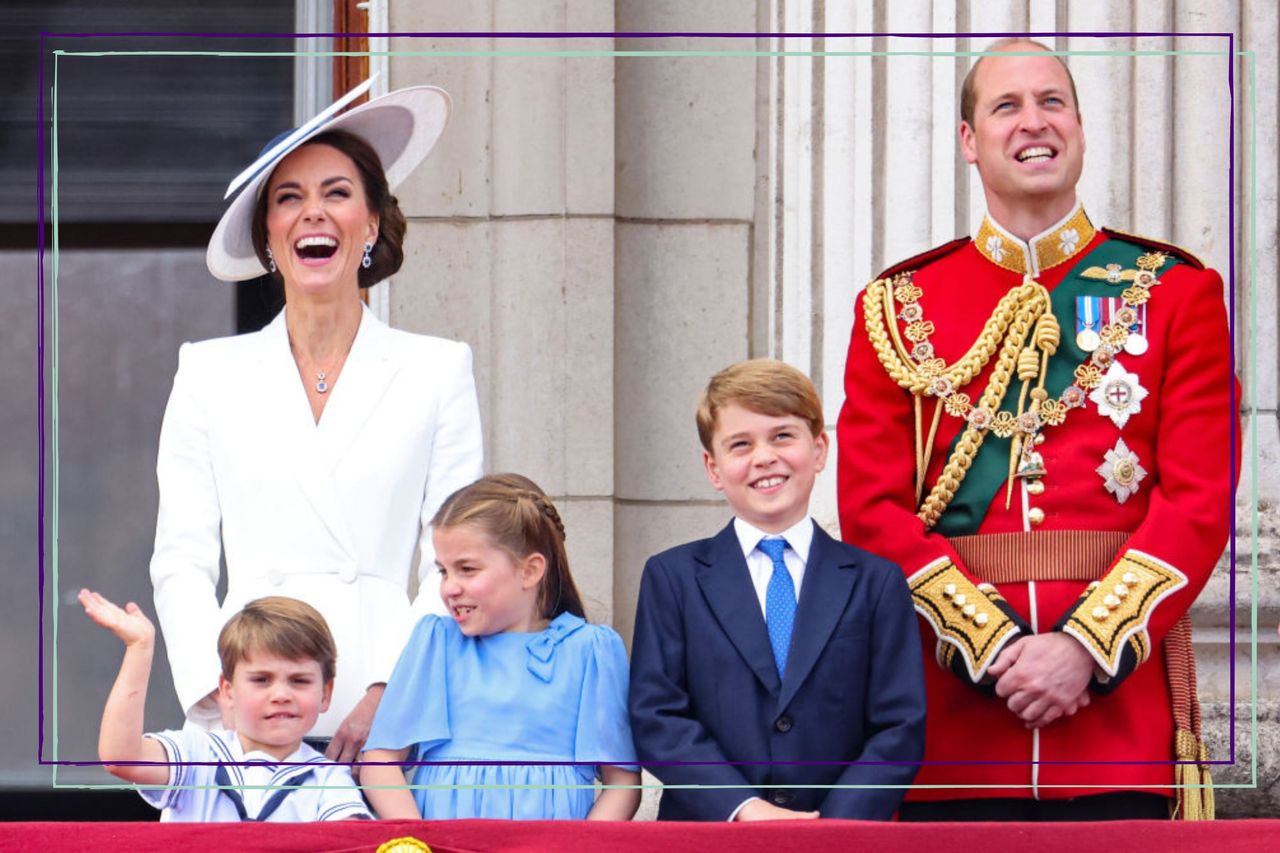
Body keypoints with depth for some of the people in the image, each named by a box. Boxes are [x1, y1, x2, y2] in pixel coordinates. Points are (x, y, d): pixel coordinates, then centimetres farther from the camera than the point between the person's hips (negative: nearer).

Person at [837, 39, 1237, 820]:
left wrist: (1088, 646, -12)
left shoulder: (1174, 292, 7)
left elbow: (1202, 498, -1)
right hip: (953, 708, 1)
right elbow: (873, 508, 2)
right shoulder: (899, 308, 10)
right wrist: (992, 644, -10)